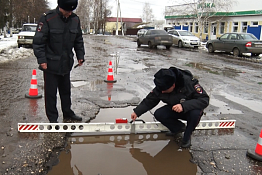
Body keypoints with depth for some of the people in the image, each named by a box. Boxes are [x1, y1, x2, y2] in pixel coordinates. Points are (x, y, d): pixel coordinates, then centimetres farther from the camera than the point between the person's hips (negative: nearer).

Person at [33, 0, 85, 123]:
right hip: (51, 64, -5)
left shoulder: (75, 19, 1)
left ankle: (67, 113, 34)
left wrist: (80, 56, 8)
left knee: (66, 90, 18)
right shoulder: (48, 18, -16)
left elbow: (78, 40, 13)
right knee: (51, 92, 3)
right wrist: (41, 60, -17)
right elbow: (38, 41, -14)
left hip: (66, 64, 5)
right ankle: (52, 118, 16)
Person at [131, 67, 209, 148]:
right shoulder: (161, 87, -18)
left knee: (195, 113, -38)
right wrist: (137, 112, -12)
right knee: (158, 114, -20)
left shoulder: (189, 83, -31)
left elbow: (204, 99, -34)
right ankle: (179, 127, 7)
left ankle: (187, 136, -8)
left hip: (191, 109, -4)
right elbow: (150, 100, -5)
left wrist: (184, 106, -46)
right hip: (174, 109, 4)